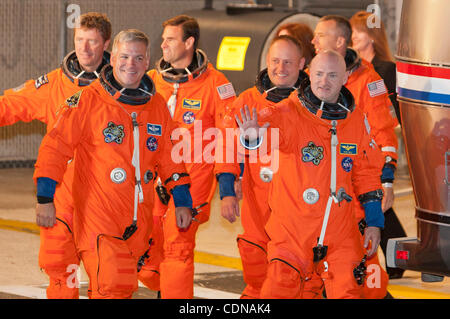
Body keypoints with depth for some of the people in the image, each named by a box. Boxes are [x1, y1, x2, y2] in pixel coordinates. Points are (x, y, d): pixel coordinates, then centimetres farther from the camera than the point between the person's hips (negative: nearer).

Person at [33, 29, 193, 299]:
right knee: (111, 289, -16)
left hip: (139, 222, 5)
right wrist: (45, 199, -9)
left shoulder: (157, 105, 11)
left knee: (125, 287, 9)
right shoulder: (89, 100, -5)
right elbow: (56, 147, -5)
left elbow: (170, 157, 20)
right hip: (98, 216, -5)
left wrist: (183, 202, 15)